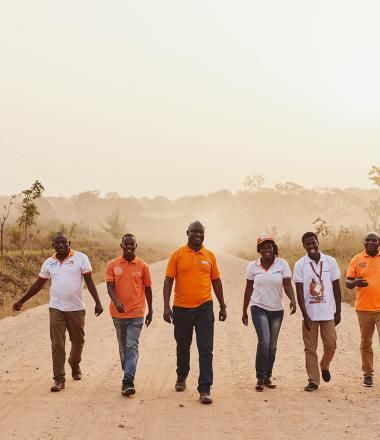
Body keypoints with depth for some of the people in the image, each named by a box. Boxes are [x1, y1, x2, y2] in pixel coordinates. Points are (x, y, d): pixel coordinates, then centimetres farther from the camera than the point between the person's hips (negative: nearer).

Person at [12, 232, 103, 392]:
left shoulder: (81, 258, -5)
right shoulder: (49, 263, 5)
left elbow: (89, 281, -6)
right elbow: (38, 284, 13)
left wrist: (97, 302, -13)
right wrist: (21, 301, 12)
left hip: (76, 308, -1)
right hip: (56, 309, 2)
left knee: (78, 341, 12)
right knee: (57, 344, -2)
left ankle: (75, 365, 40)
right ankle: (59, 378, 3)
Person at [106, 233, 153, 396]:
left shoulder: (142, 266, 1)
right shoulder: (112, 265, 1)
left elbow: (147, 289, 9)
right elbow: (110, 287, -6)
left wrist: (150, 310, 12)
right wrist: (116, 302, -24)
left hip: (136, 313, -2)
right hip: (118, 313, 2)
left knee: (132, 347, -11)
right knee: (123, 347, 14)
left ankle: (128, 381, -17)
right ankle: (127, 375, 28)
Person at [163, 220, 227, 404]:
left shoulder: (209, 256, 4)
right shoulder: (177, 255, -2)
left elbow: (216, 281, 11)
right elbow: (168, 281, -4)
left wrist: (222, 306, 12)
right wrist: (166, 306, -12)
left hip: (204, 308, 0)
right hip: (181, 308, 0)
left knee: (206, 350, -5)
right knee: (182, 347, 17)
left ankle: (204, 389, -2)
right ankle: (182, 376, 42)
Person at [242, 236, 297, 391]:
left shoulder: (282, 264, -4)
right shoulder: (252, 266, -1)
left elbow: (287, 285, -11)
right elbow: (248, 289, 6)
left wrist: (293, 299, -30)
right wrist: (244, 311, 9)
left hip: (277, 310, 2)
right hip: (259, 308, -2)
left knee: (272, 346, 10)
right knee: (264, 341, -17)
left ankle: (268, 377, 25)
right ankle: (260, 378, -6)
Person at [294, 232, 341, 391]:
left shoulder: (330, 261, 1)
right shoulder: (300, 264, -3)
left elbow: (336, 287, 6)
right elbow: (299, 291, -5)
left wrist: (338, 312, 4)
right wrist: (305, 315, -11)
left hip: (328, 312, 1)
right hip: (309, 314, -1)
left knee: (331, 344, 0)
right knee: (310, 348, 4)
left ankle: (325, 366, 31)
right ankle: (313, 381, 14)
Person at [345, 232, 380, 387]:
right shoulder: (357, 259, 2)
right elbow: (347, 282, 1)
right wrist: (355, 282, -20)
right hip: (364, 308, 1)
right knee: (365, 343, 10)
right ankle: (368, 374, 22)